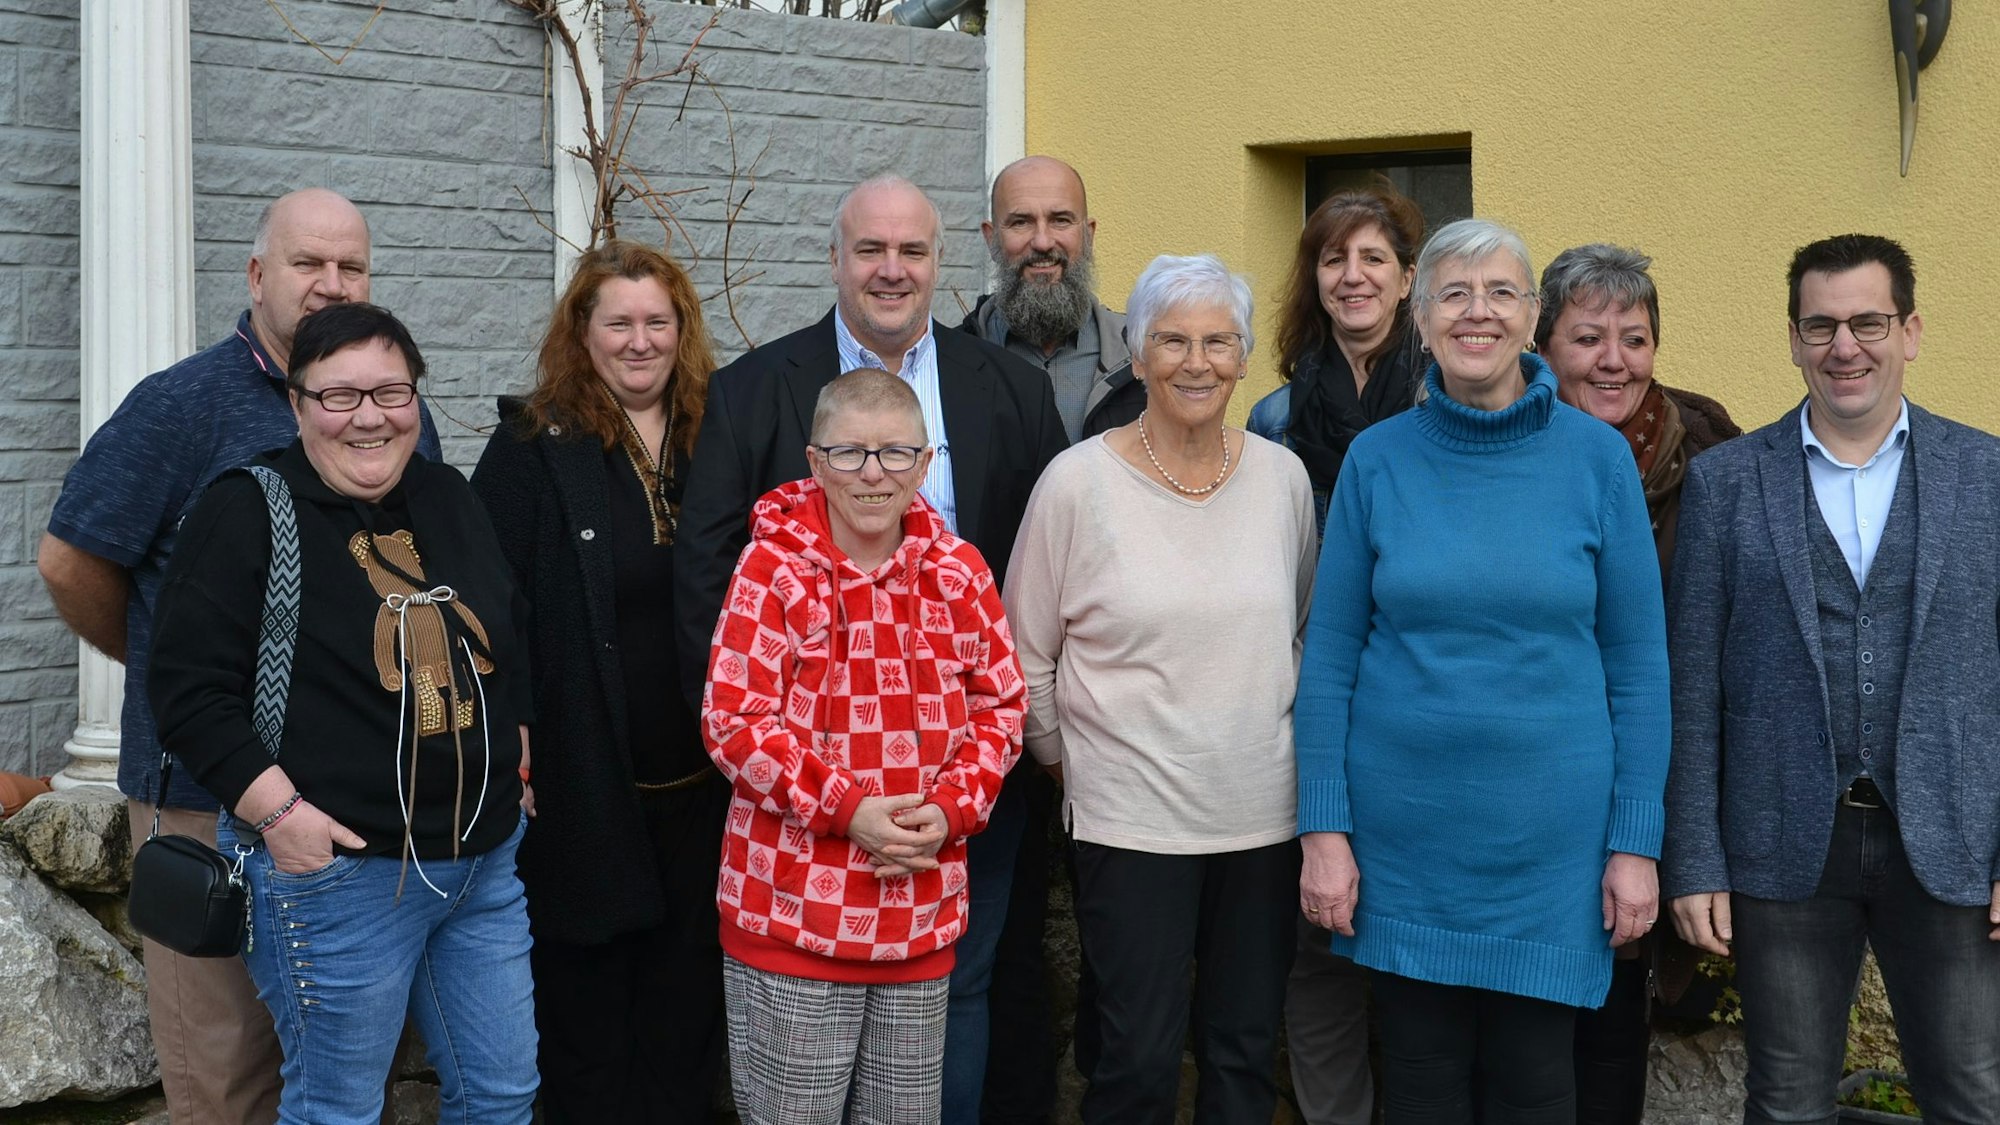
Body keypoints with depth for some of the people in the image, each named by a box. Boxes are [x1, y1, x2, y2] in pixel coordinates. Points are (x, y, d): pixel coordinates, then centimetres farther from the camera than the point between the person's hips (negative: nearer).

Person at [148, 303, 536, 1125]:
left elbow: (513, 641, 23)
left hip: (486, 862, 6)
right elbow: (187, 689, -13)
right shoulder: (248, 513, -9)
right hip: (339, 867, -6)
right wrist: (277, 810, -19)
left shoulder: (448, 500, 10)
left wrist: (515, 763, 14)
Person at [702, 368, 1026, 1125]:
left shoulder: (959, 573, 4)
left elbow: (1001, 709, 9)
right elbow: (733, 723, -11)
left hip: (922, 916, 4)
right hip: (793, 916, -4)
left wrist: (951, 808, -9)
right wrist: (850, 810, -18)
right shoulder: (774, 569, -8)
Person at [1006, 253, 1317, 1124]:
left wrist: (1273, 738, 12)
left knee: (1246, 1052, 13)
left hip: (1264, 814, 3)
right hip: (1129, 816, -3)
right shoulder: (1078, 481, -7)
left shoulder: (1283, 476, 2)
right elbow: (1026, 657, 1)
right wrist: (1070, 757, 7)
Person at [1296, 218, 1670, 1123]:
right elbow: (1329, 656, 1)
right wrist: (1324, 830, -4)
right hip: (1402, 834, 1)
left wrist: (1635, 842, -4)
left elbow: (1637, 662, -1)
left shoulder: (1597, 459, -2)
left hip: (1548, 836, 0)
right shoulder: (1376, 459, -1)